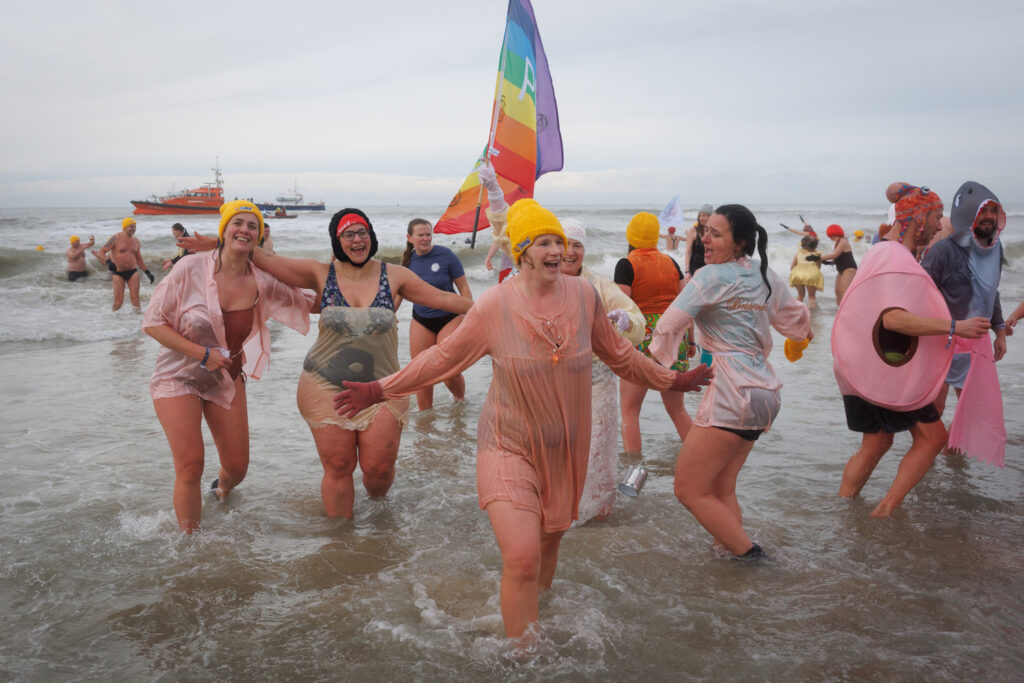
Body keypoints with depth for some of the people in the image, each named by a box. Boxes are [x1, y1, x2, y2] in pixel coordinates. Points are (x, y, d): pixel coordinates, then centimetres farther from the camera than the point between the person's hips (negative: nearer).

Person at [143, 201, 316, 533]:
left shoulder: (262, 283, -10)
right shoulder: (191, 269, -19)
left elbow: (311, 303, 3)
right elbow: (153, 322, -14)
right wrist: (202, 353, -21)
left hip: (226, 379, 4)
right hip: (178, 377, -3)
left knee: (238, 467, 9)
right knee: (190, 467, -14)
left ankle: (222, 488, 48)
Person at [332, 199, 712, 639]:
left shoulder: (584, 296, -4)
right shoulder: (495, 305, -13)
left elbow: (617, 354, 12)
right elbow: (443, 357, -3)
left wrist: (670, 381, 21)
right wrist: (381, 391, -5)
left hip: (565, 449, 4)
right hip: (510, 446, -4)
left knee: (549, 542, 19)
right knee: (522, 558, -14)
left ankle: (539, 613, 47)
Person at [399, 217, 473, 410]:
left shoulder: (446, 255, -10)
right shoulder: (408, 260, 1)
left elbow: (464, 287, -6)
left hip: (449, 319, -4)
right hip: (421, 322, 4)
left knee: (450, 373, -8)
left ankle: (460, 400, 24)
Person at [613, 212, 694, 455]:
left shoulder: (627, 265, -5)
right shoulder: (670, 262, 9)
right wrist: (690, 340, 20)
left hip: (642, 337, -5)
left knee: (629, 410, 4)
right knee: (677, 408, 19)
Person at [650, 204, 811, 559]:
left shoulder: (712, 277, -10)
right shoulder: (766, 276, 13)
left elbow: (669, 325, -11)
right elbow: (794, 317, 29)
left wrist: (656, 363, 8)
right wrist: (804, 330, 53)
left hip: (731, 393, -9)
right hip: (765, 393, 9)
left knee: (689, 490, -1)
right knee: (721, 488, 15)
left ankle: (749, 554, 1)